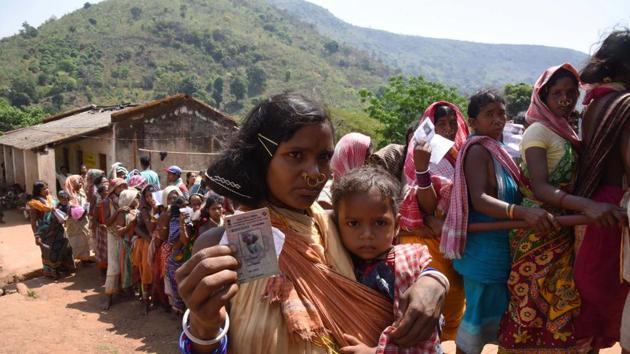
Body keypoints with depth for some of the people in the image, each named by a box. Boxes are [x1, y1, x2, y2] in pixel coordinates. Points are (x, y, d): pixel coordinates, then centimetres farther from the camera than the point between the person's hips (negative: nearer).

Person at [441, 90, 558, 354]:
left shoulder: (495, 151, 13)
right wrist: (523, 212, -41)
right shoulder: (478, 150, -16)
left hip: (498, 248, 9)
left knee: (490, 314, 19)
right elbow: (479, 200, -29)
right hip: (484, 250, -9)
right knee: (481, 317, 0)